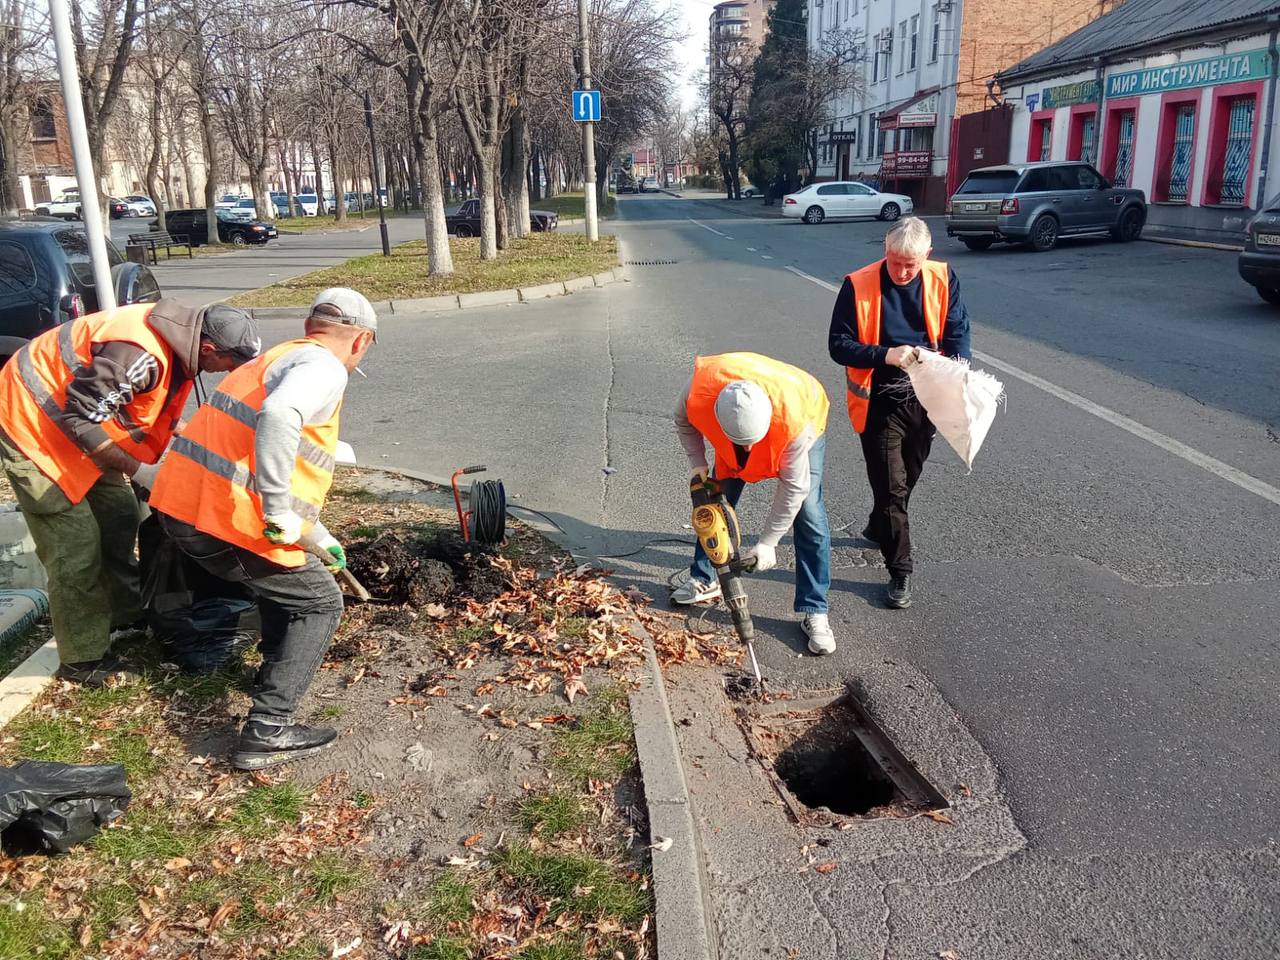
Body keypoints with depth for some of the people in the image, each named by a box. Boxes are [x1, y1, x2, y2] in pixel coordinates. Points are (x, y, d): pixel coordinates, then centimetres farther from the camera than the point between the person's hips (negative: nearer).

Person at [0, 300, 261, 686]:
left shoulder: (178, 335, -4)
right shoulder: (142, 353, -34)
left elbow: (157, 411, 11)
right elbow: (81, 418, -29)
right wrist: (138, 471, -24)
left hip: (81, 421, 10)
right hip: (33, 422, -9)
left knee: (119, 515, 15)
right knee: (76, 542, -7)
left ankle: (126, 613, 33)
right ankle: (84, 661, 6)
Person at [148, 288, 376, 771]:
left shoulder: (280, 358, 23)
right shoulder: (323, 367, -9)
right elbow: (278, 416, -33)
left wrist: (315, 537, 37)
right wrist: (281, 516, -26)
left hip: (183, 504, 9)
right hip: (225, 518, -9)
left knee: (288, 572, 31)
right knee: (319, 602, 5)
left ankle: (279, 664, 46)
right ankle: (268, 731, 2)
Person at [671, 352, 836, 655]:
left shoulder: (794, 420, -46)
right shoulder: (698, 397, -38)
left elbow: (794, 487, -31)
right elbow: (683, 422, -10)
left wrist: (767, 542, -26)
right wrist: (698, 463, -18)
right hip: (732, 424, 3)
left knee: (809, 517, -12)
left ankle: (814, 613, -5)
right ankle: (703, 580, 27)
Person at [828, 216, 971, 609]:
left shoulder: (943, 279, -4)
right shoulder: (858, 286, -14)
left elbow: (957, 333, -1)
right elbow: (838, 344, -12)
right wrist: (885, 356, -28)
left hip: (925, 398, 4)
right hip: (880, 402, -4)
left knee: (907, 478, 21)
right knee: (891, 486, -2)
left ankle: (879, 528, 48)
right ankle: (901, 572, 10)